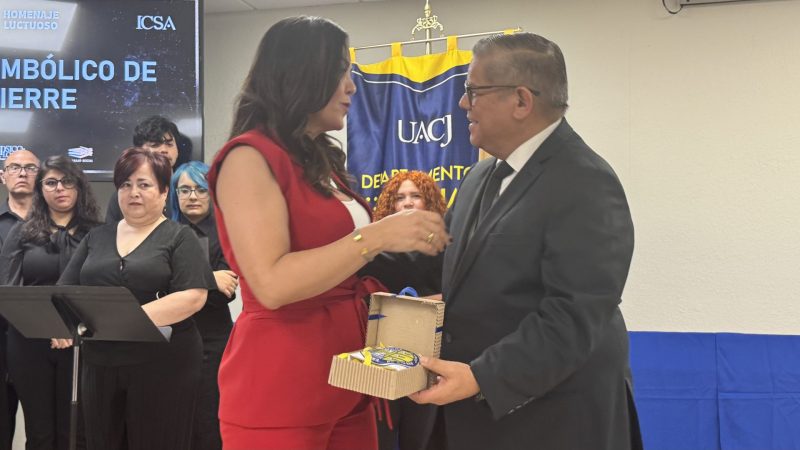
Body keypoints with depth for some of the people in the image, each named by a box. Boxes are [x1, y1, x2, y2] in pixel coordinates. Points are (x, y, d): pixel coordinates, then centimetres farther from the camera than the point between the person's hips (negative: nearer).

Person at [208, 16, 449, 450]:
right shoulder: (250, 157, -12)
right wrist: (378, 235, -24)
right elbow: (272, 284, -22)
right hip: (279, 392, -8)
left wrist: (407, 244, 8)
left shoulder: (322, 161, 13)